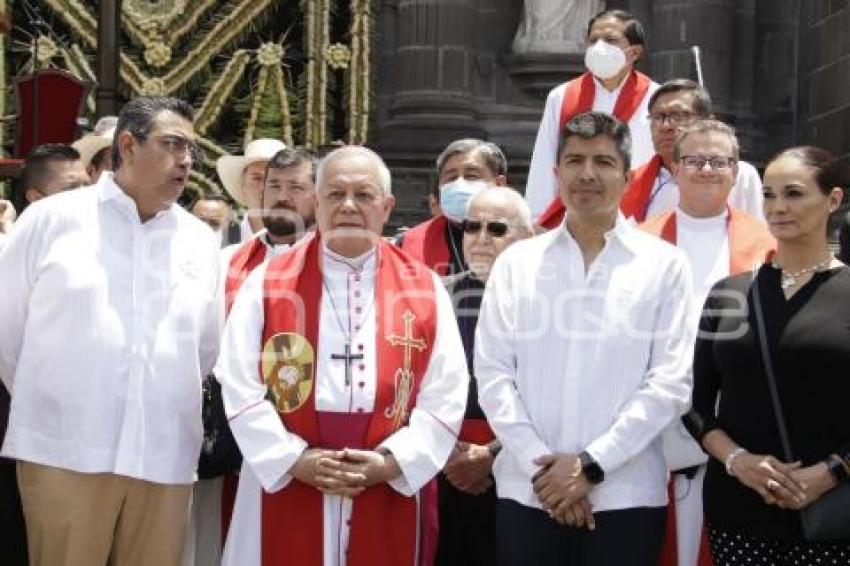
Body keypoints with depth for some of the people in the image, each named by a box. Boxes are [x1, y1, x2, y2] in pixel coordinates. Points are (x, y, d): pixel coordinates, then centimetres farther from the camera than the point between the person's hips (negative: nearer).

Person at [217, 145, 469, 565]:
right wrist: (294, 459, -11)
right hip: (284, 490, 0)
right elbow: (240, 387, -2)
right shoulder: (267, 283, 2)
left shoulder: (425, 290, 5)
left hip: (389, 502, 1)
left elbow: (445, 396, 1)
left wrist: (392, 462, -10)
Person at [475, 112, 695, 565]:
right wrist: (539, 466, -8)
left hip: (626, 496, -1)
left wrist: (591, 465, -10)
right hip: (527, 492, 1)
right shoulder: (516, 262, 6)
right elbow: (492, 374, 2)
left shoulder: (664, 265, 1)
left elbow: (670, 384, -4)